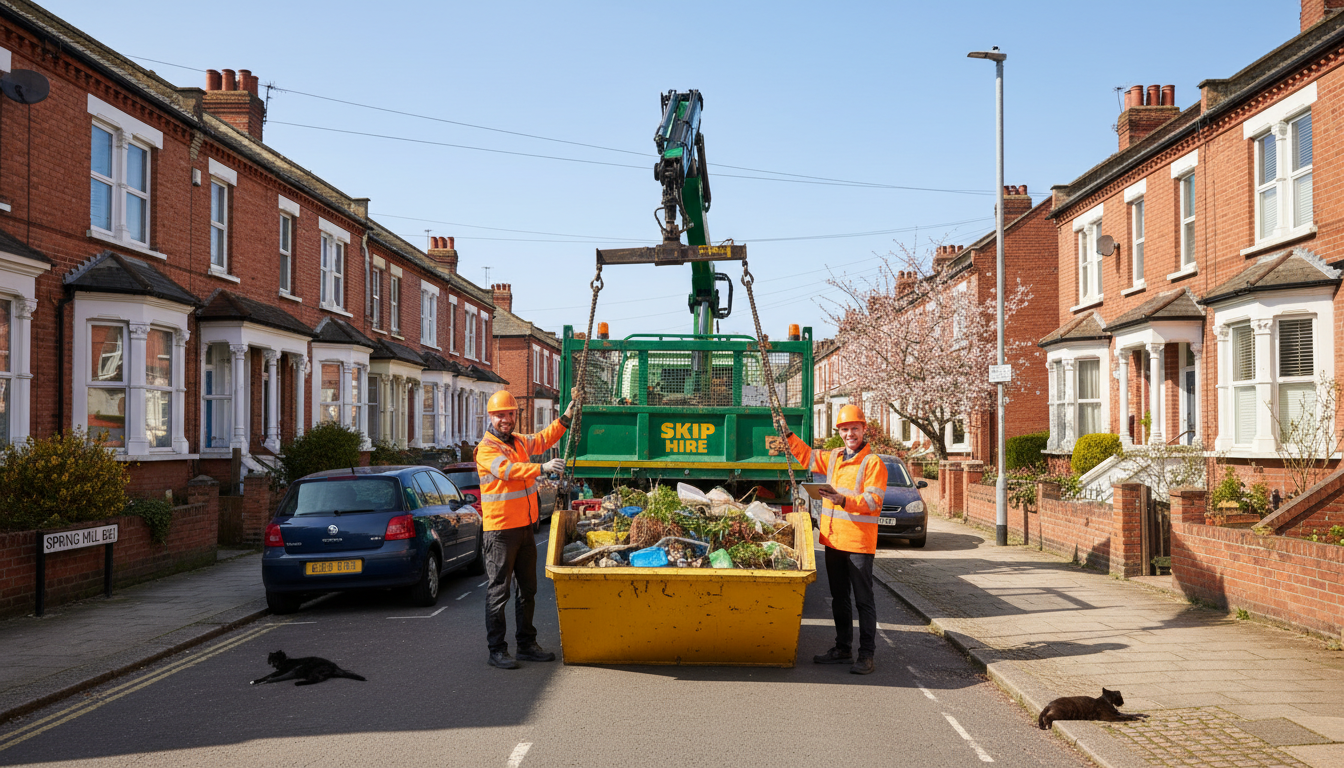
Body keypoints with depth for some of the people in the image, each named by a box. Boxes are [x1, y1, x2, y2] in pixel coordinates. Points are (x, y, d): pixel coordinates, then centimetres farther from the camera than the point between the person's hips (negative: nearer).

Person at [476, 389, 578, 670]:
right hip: (500, 530, -8)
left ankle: (526, 644, 24)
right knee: (499, 590, -4)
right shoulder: (486, 449, -12)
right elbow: (508, 469, -30)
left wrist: (565, 419, 25)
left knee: (528, 589, 14)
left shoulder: (518, 442, 14)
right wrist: (542, 468, -41)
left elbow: (543, 439, 32)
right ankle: (497, 650, 2)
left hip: (525, 527, 8)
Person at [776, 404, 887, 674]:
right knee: (839, 598, 15)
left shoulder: (873, 462, -9)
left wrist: (844, 500, -30)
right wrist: (788, 435, 19)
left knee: (863, 600, -2)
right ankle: (843, 649, 26)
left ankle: (866, 655, 3)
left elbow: (873, 501, -17)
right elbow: (807, 455, 28)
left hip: (859, 542, -7)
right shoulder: (834, 457, 12)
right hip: (833, 540, 7)